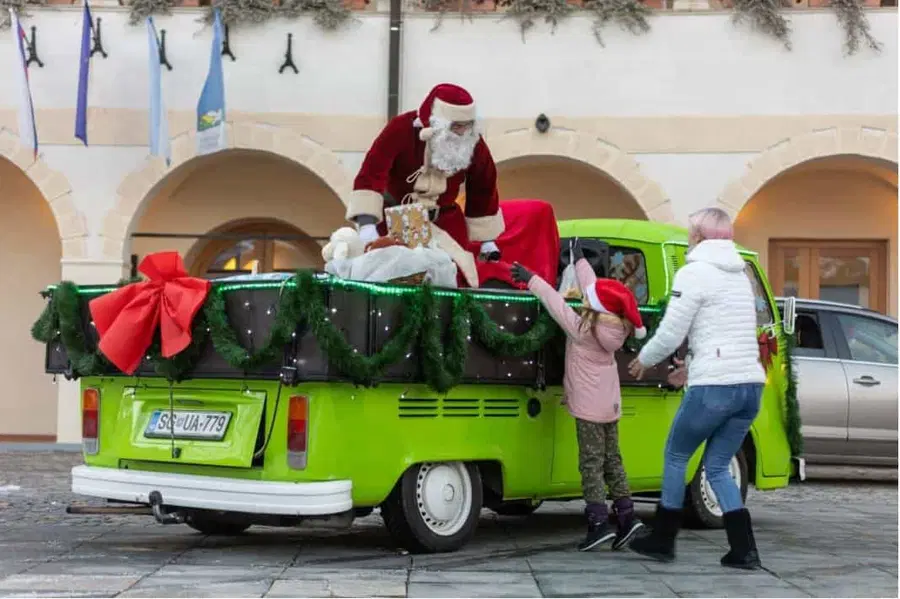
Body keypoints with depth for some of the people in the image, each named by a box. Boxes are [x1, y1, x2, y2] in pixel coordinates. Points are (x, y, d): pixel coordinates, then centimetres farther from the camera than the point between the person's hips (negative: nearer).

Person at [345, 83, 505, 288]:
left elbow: (483, 190, 2)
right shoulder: (402, 129, -24)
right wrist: (367, 225, -44)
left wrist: (487, 240, 7)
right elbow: (371, 173, -33)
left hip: (444, 217, 3)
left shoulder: (473, 144, -11)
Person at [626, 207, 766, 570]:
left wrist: (644, 360, 11)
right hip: (750, 385, 7)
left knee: (676, 457, 13)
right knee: (717, 467, 14)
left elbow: (671, 333, -7)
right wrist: (692, 366, 33)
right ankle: (744, 550, 4)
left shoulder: (694, 272, -5)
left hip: (714, 386, -7)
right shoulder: (739, 275, 20)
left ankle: (662, 540, 19)